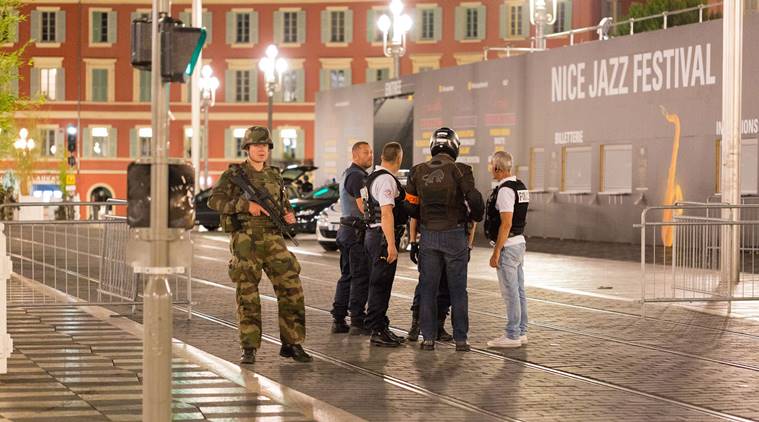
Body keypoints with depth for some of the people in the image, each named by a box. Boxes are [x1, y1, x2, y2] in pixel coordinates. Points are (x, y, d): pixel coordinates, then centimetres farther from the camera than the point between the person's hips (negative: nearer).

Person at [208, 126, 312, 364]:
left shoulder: (274, 176, 14)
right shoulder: (234, 174, 0)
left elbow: (283, 206, 24)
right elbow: (214, 201, -9)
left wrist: (288, 217, 1)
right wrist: (245, 205, -18)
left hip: (273, 239, 4)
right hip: (245, 240, -4)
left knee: (292, 289, -3)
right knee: (247, 295, -1)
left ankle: (291, 344, 5)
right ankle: (249, 349, 7)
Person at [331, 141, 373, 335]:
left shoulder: (347, 174, 19)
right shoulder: (357, 176, -14)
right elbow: (363, 207, -20)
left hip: (346, 230, 10)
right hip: (357, 231, -10)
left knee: (347, 276, 12)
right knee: (360, 277, -7)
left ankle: (338, 321, 13)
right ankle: (357, 322, -7)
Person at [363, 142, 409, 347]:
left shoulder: (373, 177, 15)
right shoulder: (387, 180, -17)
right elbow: (386, 213, -24)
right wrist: (391, 245, -26)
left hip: (373, 233, 10)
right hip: (384, 237, -10)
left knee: (380, 284, 16)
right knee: (380, 284, -6)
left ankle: (381, 327, 25)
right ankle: (377, 332, -4)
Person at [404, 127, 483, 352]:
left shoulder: (418, 172, 2)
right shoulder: (460, 170, -9)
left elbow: (410, 206, 4)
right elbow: (474, 199, -15)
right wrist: (476, 216, 6)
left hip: (428, 235, 3)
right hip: (454, 234, -2)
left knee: (428, 289, 9)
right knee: (458, 289, 6)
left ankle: (428, 338, 10)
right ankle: (460, 339, 8)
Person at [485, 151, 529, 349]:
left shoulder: (505, 190, -18)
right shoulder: (520, 187, 12)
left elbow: (506, 224, -23)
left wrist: (496, 252, -20)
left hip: (508, 246, -10)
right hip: (519, 242, 10)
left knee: (511, 292, -5)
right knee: (518, 291, 13)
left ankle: (512, 335, -2)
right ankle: (521, 332, 18)